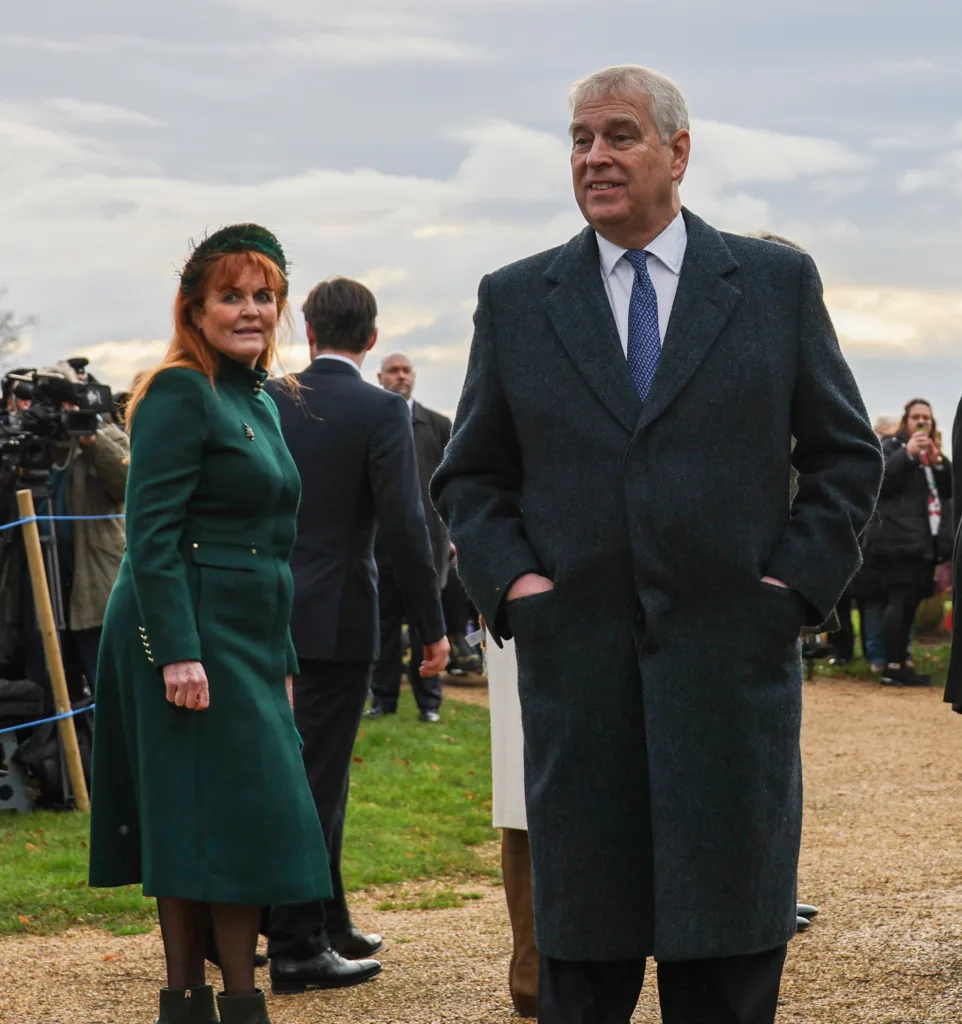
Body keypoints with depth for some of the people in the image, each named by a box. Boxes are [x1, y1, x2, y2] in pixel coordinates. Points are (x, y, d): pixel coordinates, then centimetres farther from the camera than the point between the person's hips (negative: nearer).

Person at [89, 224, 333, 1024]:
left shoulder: (260, 401, 17)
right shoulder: (180, 393, -10)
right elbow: (152, 532, -18)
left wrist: (281, 654, 20)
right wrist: (178, 652, -24)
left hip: (248, 637, 9)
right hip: (192, 633, -9)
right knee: (237, 811, -8)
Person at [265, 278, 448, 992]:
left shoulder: (266, 402, 3)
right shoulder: (381, 411, -11)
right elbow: (404, 526, -16)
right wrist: (433, 627, -9)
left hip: (268, 612, 5)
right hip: (337, 619, -5)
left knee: (320, 773, 18)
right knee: (316, 780, -1)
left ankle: (328, 922, 29)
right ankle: (296, 948, 2)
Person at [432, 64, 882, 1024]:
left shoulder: (778, 283, 6)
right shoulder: (514, 300, 8)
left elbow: (845, 452, 9)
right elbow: (470, 475, 13)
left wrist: (799, 580, -2)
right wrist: (508, 579, -3)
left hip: (733, 657, -1)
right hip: (576, 665, 1)